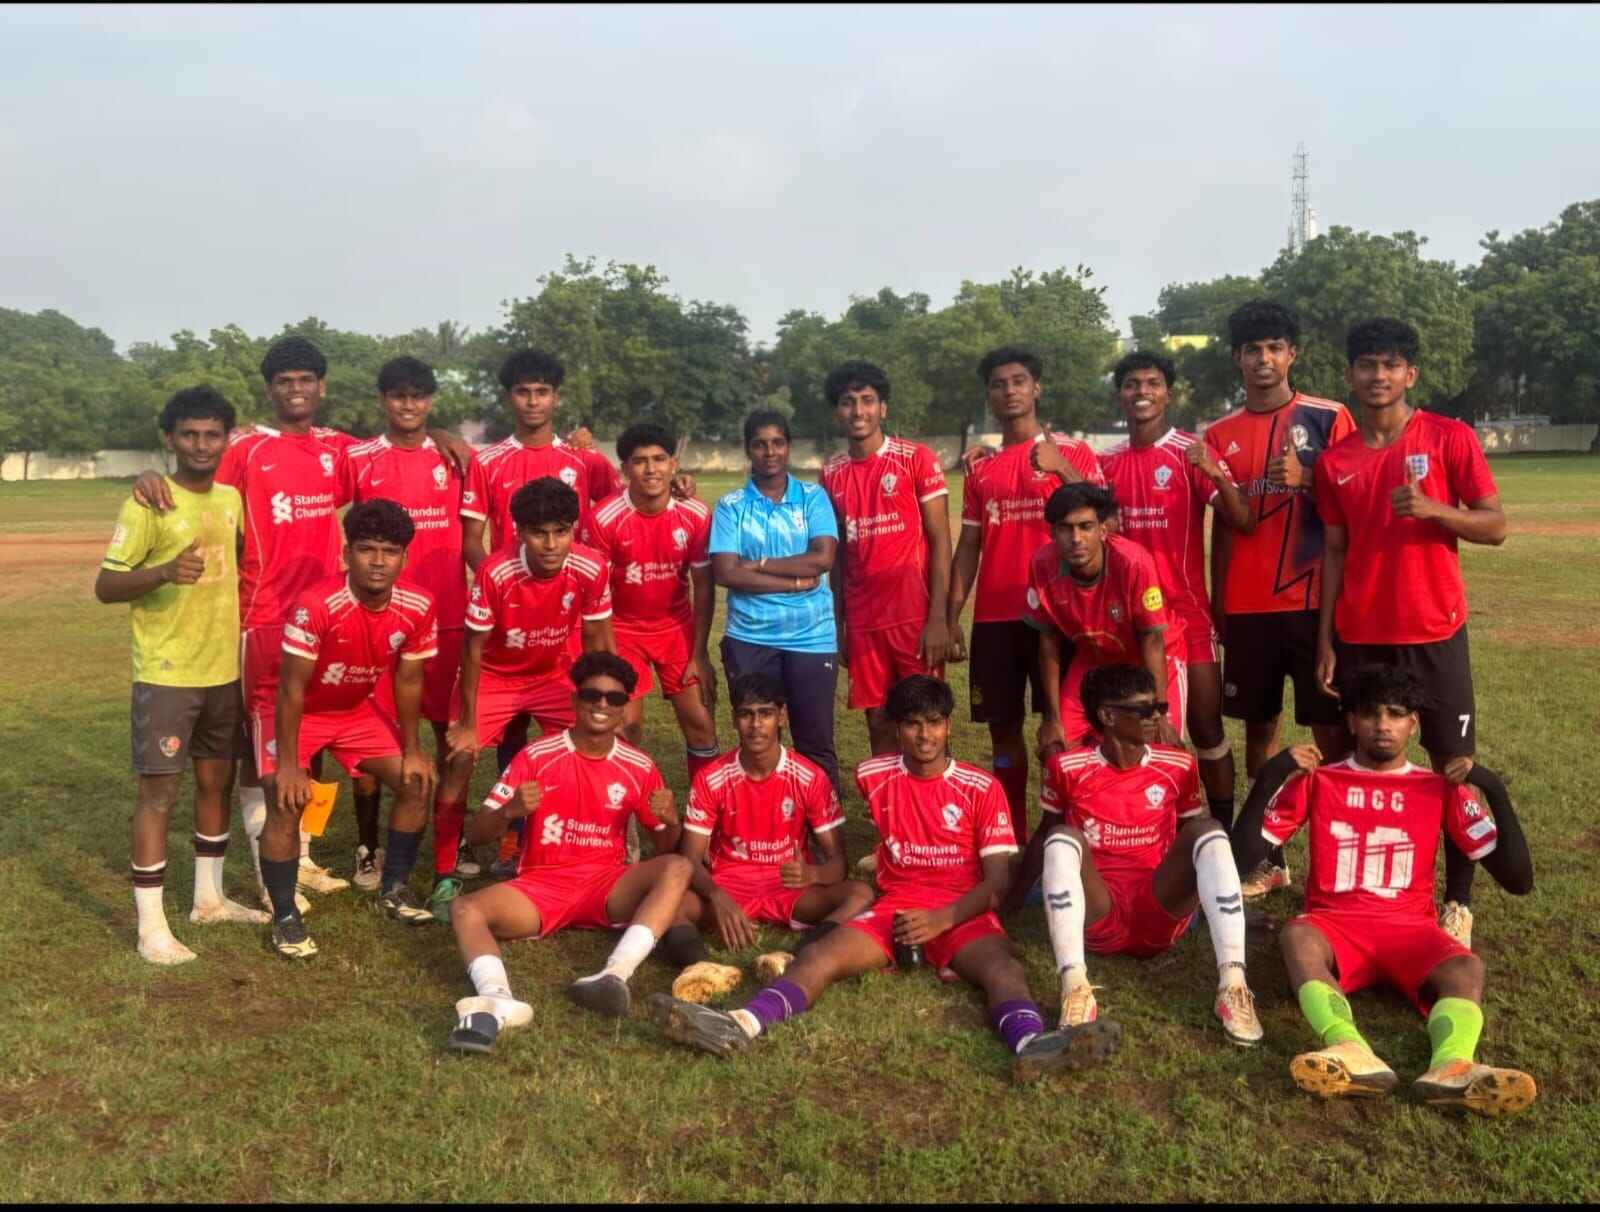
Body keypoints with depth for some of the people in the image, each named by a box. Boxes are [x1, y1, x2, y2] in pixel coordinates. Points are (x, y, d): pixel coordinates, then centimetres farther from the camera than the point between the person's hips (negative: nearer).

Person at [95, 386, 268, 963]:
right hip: (165, 674, -6)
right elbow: (105, 586, -14)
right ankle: (152, 927, 5)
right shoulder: (146, 505, -12)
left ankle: (209, 898, 30)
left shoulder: (232, 499, 7)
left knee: (218, 781, 15)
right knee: (158, 792, -3)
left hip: (224, 669, 7)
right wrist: (164, 572, -30)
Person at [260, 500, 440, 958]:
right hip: (301, 712, -5)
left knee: (417, 782, 0)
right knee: (287, 803, -18)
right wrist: (288, 764, -24)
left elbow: (408, 681, -5)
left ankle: (394, 886, 19)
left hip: (358, 709, 5)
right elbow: (291, 689, -26)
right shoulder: (315, 607, -35)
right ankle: (284, 916, 0)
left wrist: (412, 750, -1)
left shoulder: (417, 608, -20)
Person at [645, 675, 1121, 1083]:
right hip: (894, 909, 2)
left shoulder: (982, 788, -2)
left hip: (963, 913, -2)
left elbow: (999, 880, -6)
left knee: (1002, 965, -35)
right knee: (819, 955, -25)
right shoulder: (873, 777, 5)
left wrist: (942, 918, -19)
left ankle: (1031, 1043, -66)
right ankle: (739, 1026, -49)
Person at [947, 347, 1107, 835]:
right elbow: (968, 546, 13)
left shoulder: (1071, 451, 3)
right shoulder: (981, 468, 14)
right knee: (1003, 728, 6)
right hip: (993, 616, 4)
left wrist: (1062, 469, -22)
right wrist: (952, 617, 5)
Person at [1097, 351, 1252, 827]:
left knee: (1205, 726, 0)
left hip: (1185, 610, -4)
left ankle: (1223, 830, 12)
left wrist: (1216, 475, -33)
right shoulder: (1107, 461, 7)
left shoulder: (1191, 453, -7)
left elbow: (1242, 522, -15)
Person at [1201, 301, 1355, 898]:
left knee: (1332, 727, -1)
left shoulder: (1329, 419, 1)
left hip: (1315, 601, -3)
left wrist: (1306, 479, -19)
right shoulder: (1220, 435, 10)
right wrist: (1216, 604, 12)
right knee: (1258, 726, 9)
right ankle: (1269, 857, 18)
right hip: (1246, 606, 4)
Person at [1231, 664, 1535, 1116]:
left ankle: (1452, 1067, -61)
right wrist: (1271, 775, -9)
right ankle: (1352, 1054, -60)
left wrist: (1495, 790, -4)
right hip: (1333, 924, -1)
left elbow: (1518, 881, 6)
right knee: (1296, 935, -35)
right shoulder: (1316, 780, 9)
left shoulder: (1441, 788, 11)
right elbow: (1242, 856, 1)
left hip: (1410, 928, 1)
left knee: (1467, 966, -32)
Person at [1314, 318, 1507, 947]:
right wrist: (1325, 640, 4)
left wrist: (1433, 509, -21)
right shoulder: (1334, 461, 6)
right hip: (1360, 635, 3)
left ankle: (1458, 901, 14)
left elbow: (1495, 526, -3)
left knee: (1454, 765, 3)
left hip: (1433, 632, -2)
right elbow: (1334, 551, 9)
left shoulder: (1450, 437, -3)